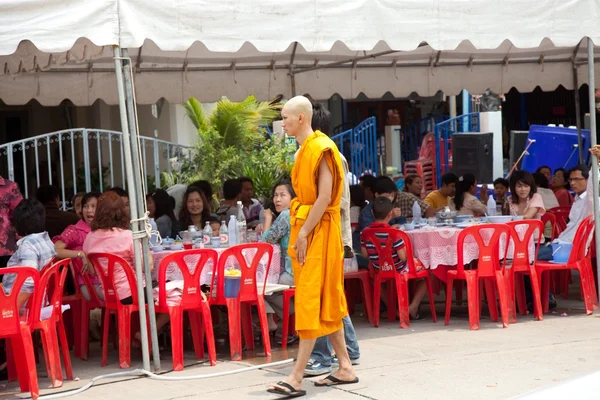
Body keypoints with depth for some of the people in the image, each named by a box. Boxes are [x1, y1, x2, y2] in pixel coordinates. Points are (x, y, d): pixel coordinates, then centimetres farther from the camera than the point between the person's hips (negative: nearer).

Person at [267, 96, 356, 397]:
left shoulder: (321, 149, -14)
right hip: (305, 229, 10)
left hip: (318, 232, -10)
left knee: (311, 302, -8)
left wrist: (304, 233, -20)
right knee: (325, 302, 11)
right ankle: (346, 368, 17)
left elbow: (325, 197, -20)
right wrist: (299, 231, 12)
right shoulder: (304, 150, 15)